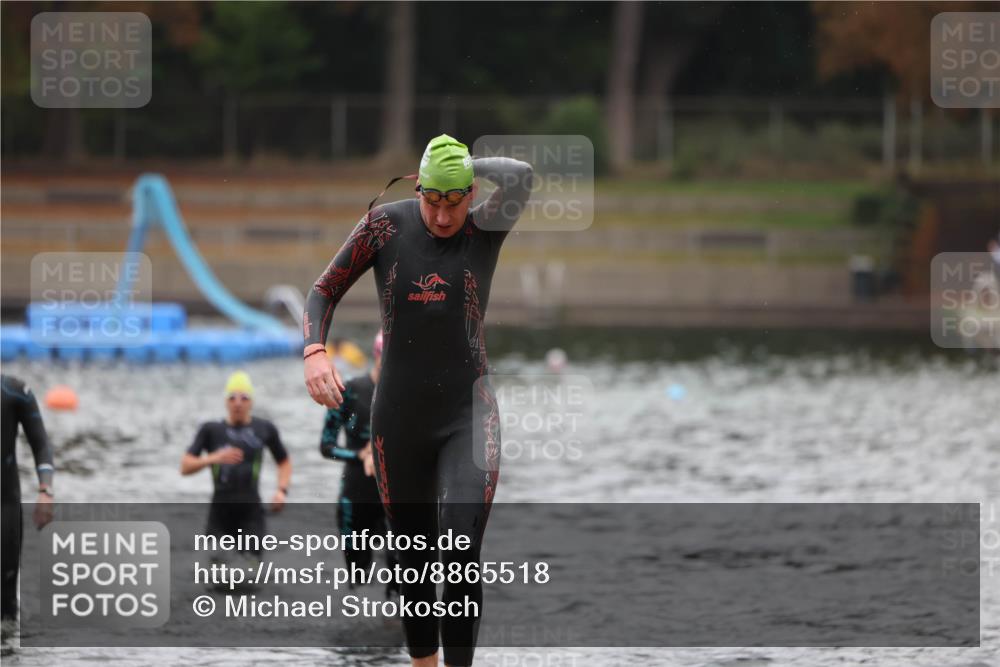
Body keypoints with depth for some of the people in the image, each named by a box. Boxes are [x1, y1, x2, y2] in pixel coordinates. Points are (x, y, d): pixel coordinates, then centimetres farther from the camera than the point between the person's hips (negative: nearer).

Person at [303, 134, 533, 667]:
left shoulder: (486, 228, -7)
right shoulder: (386, 224, -4)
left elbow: (520, 176, -29)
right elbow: (324, 292, 2)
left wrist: (466, 166, -10)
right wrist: (314, 352, -16)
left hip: (468, 422, -2)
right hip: (399, 421, 2)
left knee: (461, 559, -18)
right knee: (413, 563, 11)